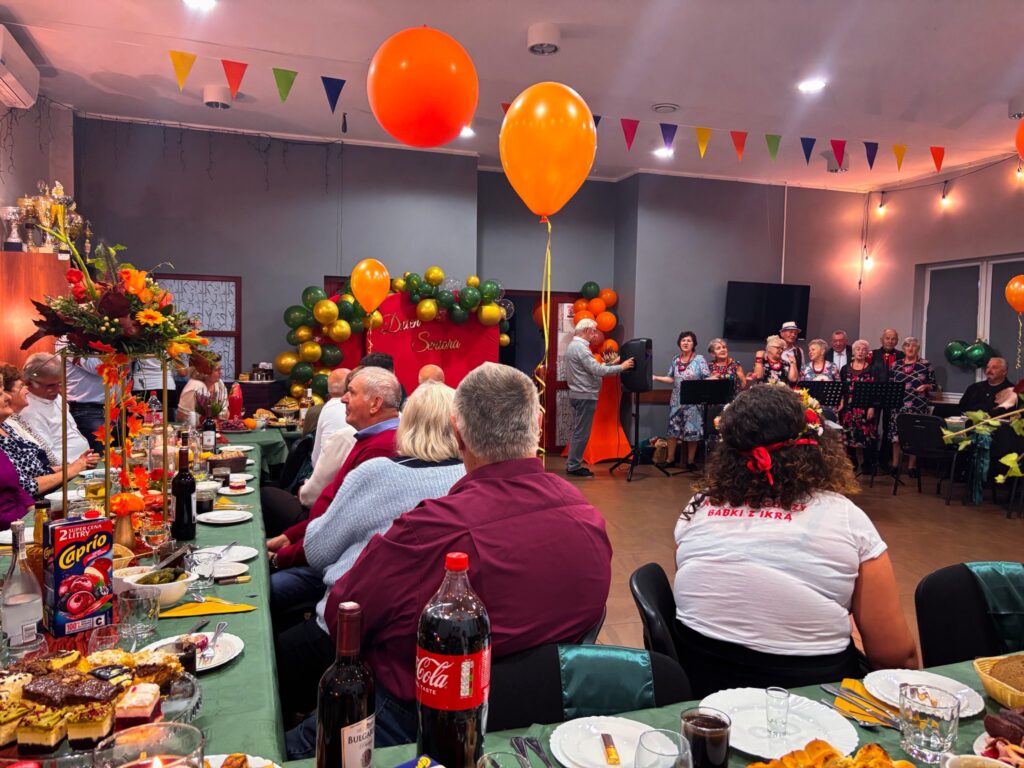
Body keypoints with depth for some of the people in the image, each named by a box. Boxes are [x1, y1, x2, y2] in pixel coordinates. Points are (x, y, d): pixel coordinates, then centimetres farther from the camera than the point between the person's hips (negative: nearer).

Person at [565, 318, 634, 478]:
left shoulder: (574, 345, 16)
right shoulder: (580, 347, -17)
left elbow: (593, 368, 15)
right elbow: (597, 370, -22)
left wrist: (611, 363, 10)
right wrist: (621, 367, -15)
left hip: (579, 395, 11)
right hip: (585, 396, -11)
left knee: (578, 431, 14)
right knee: (581, 433, -4)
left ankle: (572, 464, 18)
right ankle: (573, 466, 1)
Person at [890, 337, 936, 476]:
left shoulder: (926, 365, 3)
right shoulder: (896, 365, 10)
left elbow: (933, 385, 5)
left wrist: (925, 387, -15)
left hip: (918, 407, -2)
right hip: (899, 405, 2)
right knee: (896, 434, 1)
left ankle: (912, 465, 11)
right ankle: (895, 464, 12)